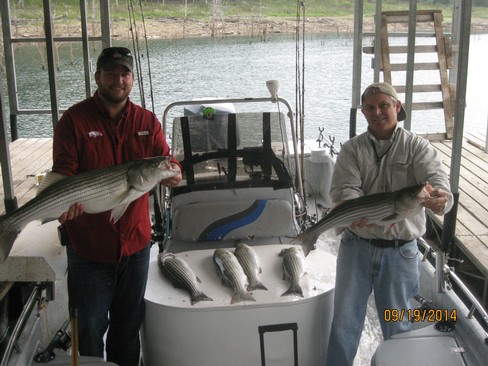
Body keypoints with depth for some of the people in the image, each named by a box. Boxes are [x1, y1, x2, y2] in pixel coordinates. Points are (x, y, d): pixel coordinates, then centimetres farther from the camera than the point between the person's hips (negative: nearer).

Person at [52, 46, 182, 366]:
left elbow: (166, 159, -2)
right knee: (90, 329, 11)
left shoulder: (147, 121, 4)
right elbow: (63, 173, -12)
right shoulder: (74, 120, -7)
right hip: (89, 246, -3)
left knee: (129, 326, 21)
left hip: (136, 242, 4)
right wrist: (70, 200, -33)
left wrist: (173, 172, -26)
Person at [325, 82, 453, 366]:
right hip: (357, 246, 1)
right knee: (344, 322, 10)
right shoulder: (352, 149, 2)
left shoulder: (417, 147, -2)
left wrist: (439, 197, -43)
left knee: (398, 326, 14)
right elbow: (344, 189, -11)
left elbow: (437, 180, -18)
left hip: (401, 251, -1)